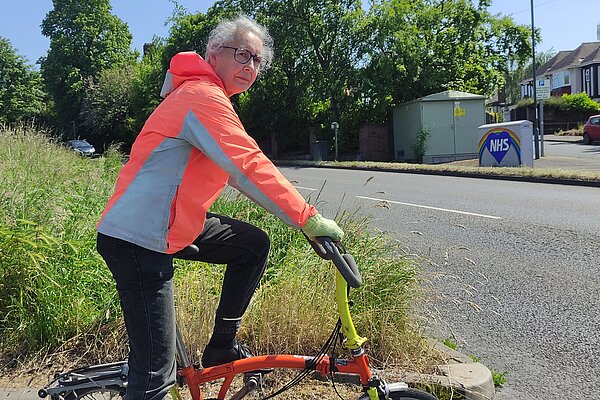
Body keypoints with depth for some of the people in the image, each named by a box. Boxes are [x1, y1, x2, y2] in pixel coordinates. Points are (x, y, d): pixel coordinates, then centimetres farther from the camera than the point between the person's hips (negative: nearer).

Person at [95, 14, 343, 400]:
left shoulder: (208, 95, 17)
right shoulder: (203, 96, -16)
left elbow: (236, 171, 20)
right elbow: (250, 167, -27)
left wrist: (298, 211, 15)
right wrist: (309, 218, -24)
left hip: (172, 221, 10)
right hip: (138, 238, -10)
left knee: (255, 245, 10)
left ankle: (222, 348, 19)